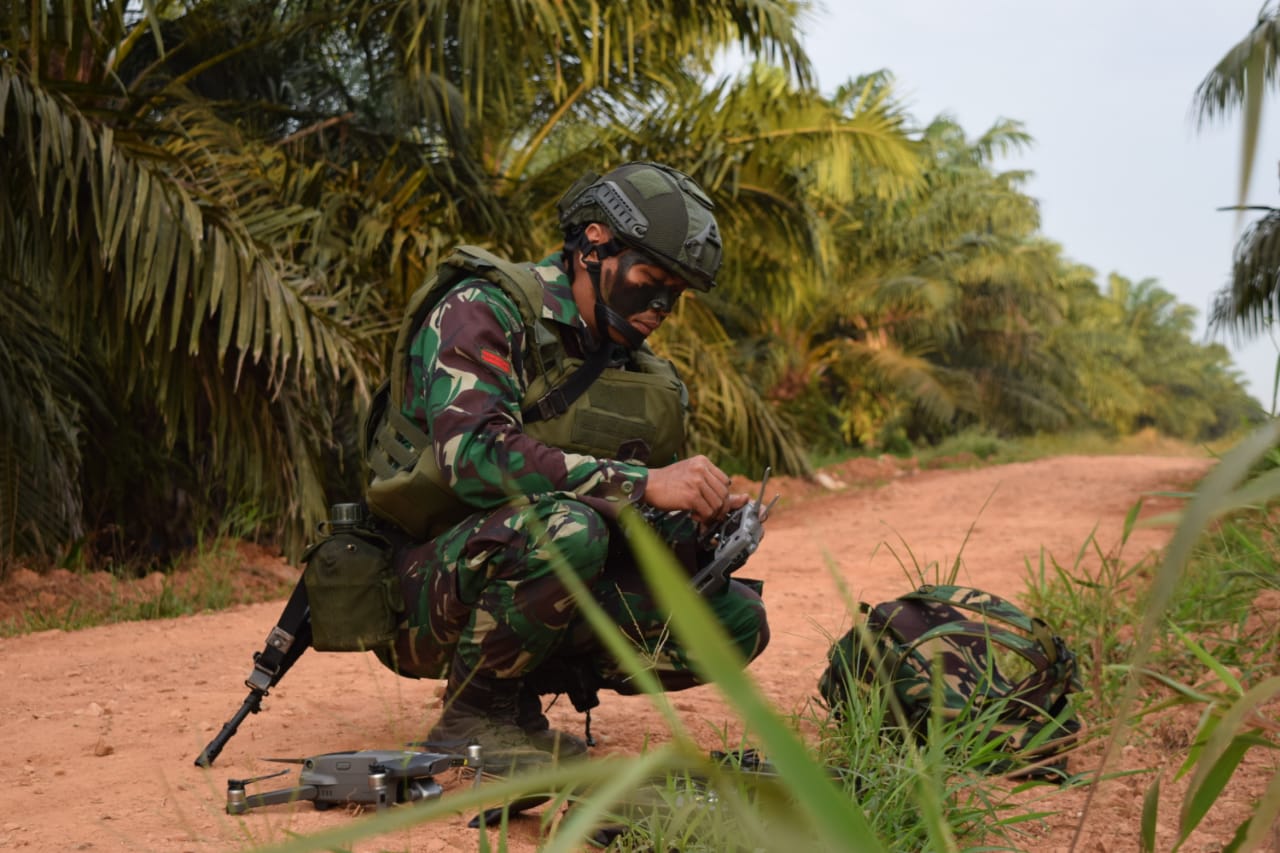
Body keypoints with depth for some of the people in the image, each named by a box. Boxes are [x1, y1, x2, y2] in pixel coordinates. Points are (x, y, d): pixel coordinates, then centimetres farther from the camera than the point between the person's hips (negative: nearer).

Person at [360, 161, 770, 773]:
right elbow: (472, 452, -30)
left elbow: (649, 528, 13)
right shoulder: (483, 310, -12)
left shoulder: (643, 375, 11)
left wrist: (704, 525, -11)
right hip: (429, 586, -7)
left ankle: (522, 687, 5)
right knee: (565, 527, -36)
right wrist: (643, 484, -31)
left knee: (738, 619, -4)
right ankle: (475, 714, -13)